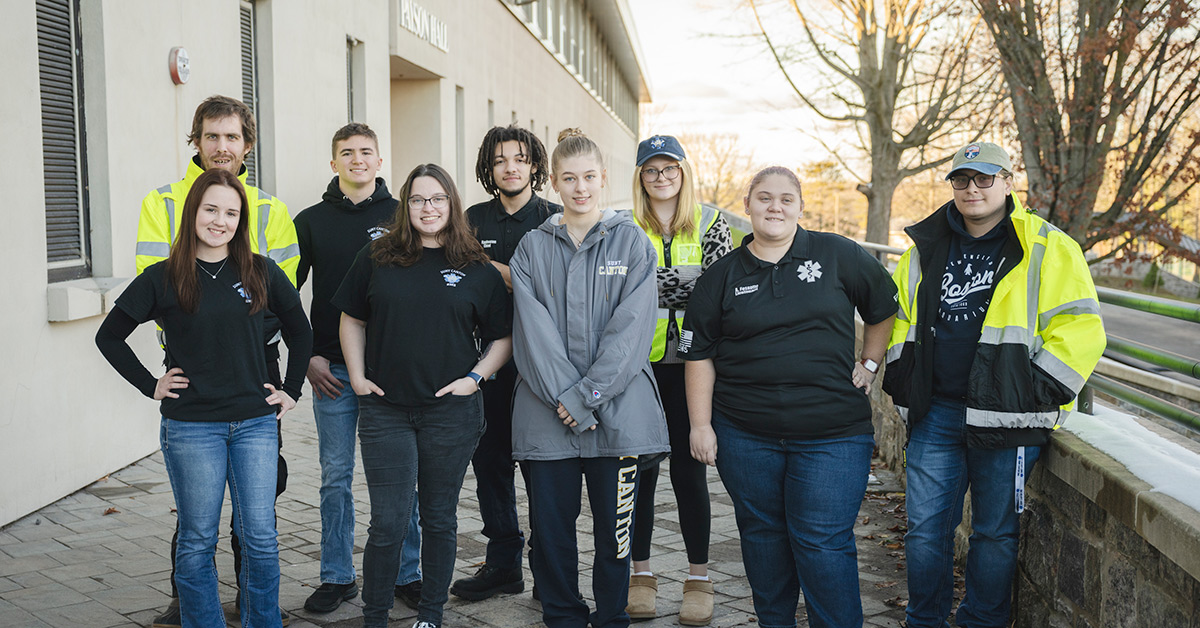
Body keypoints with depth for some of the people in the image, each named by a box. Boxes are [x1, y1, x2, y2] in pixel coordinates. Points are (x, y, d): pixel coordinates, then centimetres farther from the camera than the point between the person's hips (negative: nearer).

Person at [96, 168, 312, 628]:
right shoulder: (163, 279, -2)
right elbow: (109, 336, 7)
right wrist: (150, 386, 1)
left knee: (260, 538, 2)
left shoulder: (262, 274, 2)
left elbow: (299, 330, 15)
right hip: (191, 428, -1)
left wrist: (292, 390, 10)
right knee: (197, 540, 7)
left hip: (255, 422, 1)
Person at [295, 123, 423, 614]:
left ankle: (408, 574, 17)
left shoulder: (401, 216, 3)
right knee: (336, 477, 8)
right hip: (331, 370, 1)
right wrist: (307, 357, 1)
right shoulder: (311, 221, 7)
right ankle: (337, 577, 20)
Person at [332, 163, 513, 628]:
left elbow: (504, 337, 7)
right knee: (388, 523, -1)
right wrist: (357, 376, 4)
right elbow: (352, 320, 13)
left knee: (439, 518, 11)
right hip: (385, 410, 0)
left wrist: (475, 377, -4)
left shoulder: (478, 270, 2)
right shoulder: (376, 259, 4)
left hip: (451, 412, 0)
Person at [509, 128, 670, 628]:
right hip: (548, 413, 1)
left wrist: (586, 396, -13)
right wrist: (563, 397, -14)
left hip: (617, 411, -1)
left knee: (614, 525, 6)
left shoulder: (631, 242, 2)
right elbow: (533, 331, -2)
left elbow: (631, 329, -6)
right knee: (551, 524, 6)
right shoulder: (532, 248, 7)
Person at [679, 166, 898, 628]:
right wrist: (701, 424, 0)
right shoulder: (722, 275, 5)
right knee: (762, 534, 12)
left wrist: (868, 363, 10)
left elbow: (886, 310, 14)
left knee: (822, 541, -4)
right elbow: (699, 354, 5)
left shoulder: (838, 255, 2)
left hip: (832, 435, -2)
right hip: (745, 436, 2)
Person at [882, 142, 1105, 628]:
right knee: (925, 529, 7)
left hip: (1005, 417, -3)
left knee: (995, 534, 8)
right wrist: (900, 377, 11)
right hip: (935, 413, 4)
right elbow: (899, 318, 22)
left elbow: (1081, 327, -6)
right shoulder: (925, 247, 10)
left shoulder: (1047, 249, -2)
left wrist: (1041, 392, -10)